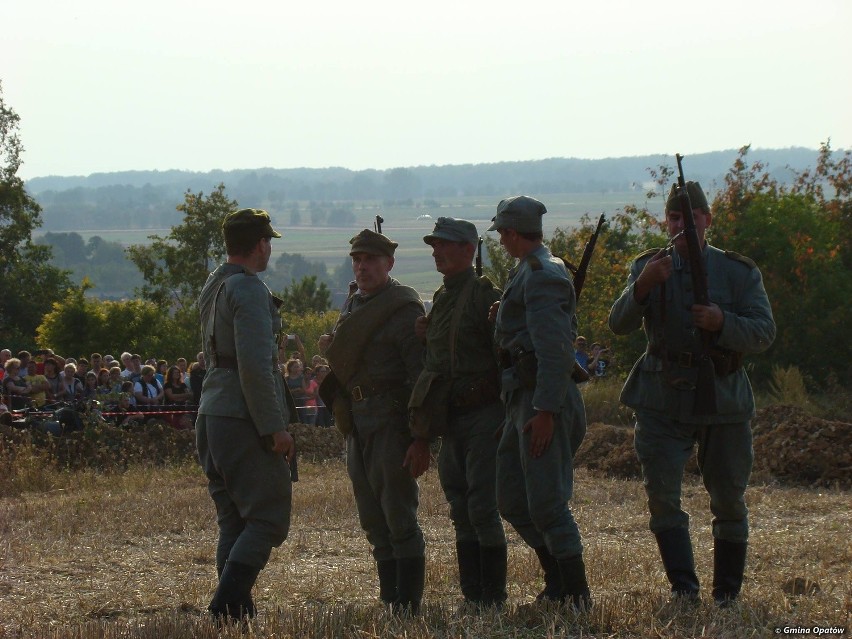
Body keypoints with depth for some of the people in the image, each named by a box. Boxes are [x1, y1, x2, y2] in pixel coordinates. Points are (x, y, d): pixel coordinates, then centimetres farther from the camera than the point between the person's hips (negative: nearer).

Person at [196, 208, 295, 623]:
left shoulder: (213, 288, 16)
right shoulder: (249, 290, -13)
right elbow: (255, 366, -21)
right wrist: (274, 428, -18)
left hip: (211, 415, 9)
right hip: (243, 419, -9)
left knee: (233, 522, 11)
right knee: (268, 518, -7)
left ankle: (235, 610, 8)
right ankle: (227, 607, -17)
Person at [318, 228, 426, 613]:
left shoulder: (403, 308, -10)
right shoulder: (353, 304, 16)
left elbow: (420, 372, -15)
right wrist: (330, 348, 5)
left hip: (391, 421, -9)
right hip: (357, 423, 9)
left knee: (398, 515, -7)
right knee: (373, 520, 11)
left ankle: (409, 603, -4)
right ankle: (389, 599, 17)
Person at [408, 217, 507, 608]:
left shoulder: (486, 296, -9)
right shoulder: (439, 301, 16)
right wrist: (422, 433, 15)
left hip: (484, 416, -8)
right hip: (450, 421, 8)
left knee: (482, 509, -9)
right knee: (461, 513, 10)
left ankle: (493, 599, -3)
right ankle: (472, 596, 16)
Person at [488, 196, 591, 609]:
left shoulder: (541, 276, -14)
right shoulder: (528, 272, 19)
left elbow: (554, 349, -22)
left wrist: (546, 410, -26)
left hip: (541, 401, -11)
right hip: (522, 401, 11)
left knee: (546, 502, -9)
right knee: (511, 498, 12)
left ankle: (576, 595, -5)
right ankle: (558, 580, 18)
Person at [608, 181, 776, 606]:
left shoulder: (740, 272, 3)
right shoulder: (648, 267, 6)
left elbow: (764, 333, -5)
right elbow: (619, 325, -6)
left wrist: (723, 323, -24)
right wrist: (642, 287, -24)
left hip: (722, 399, 0)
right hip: (662, 400, 0)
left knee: (728, 500, 6)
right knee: (661, 494, -13)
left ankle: (727, 594, 18)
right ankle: (683, 587, -9)